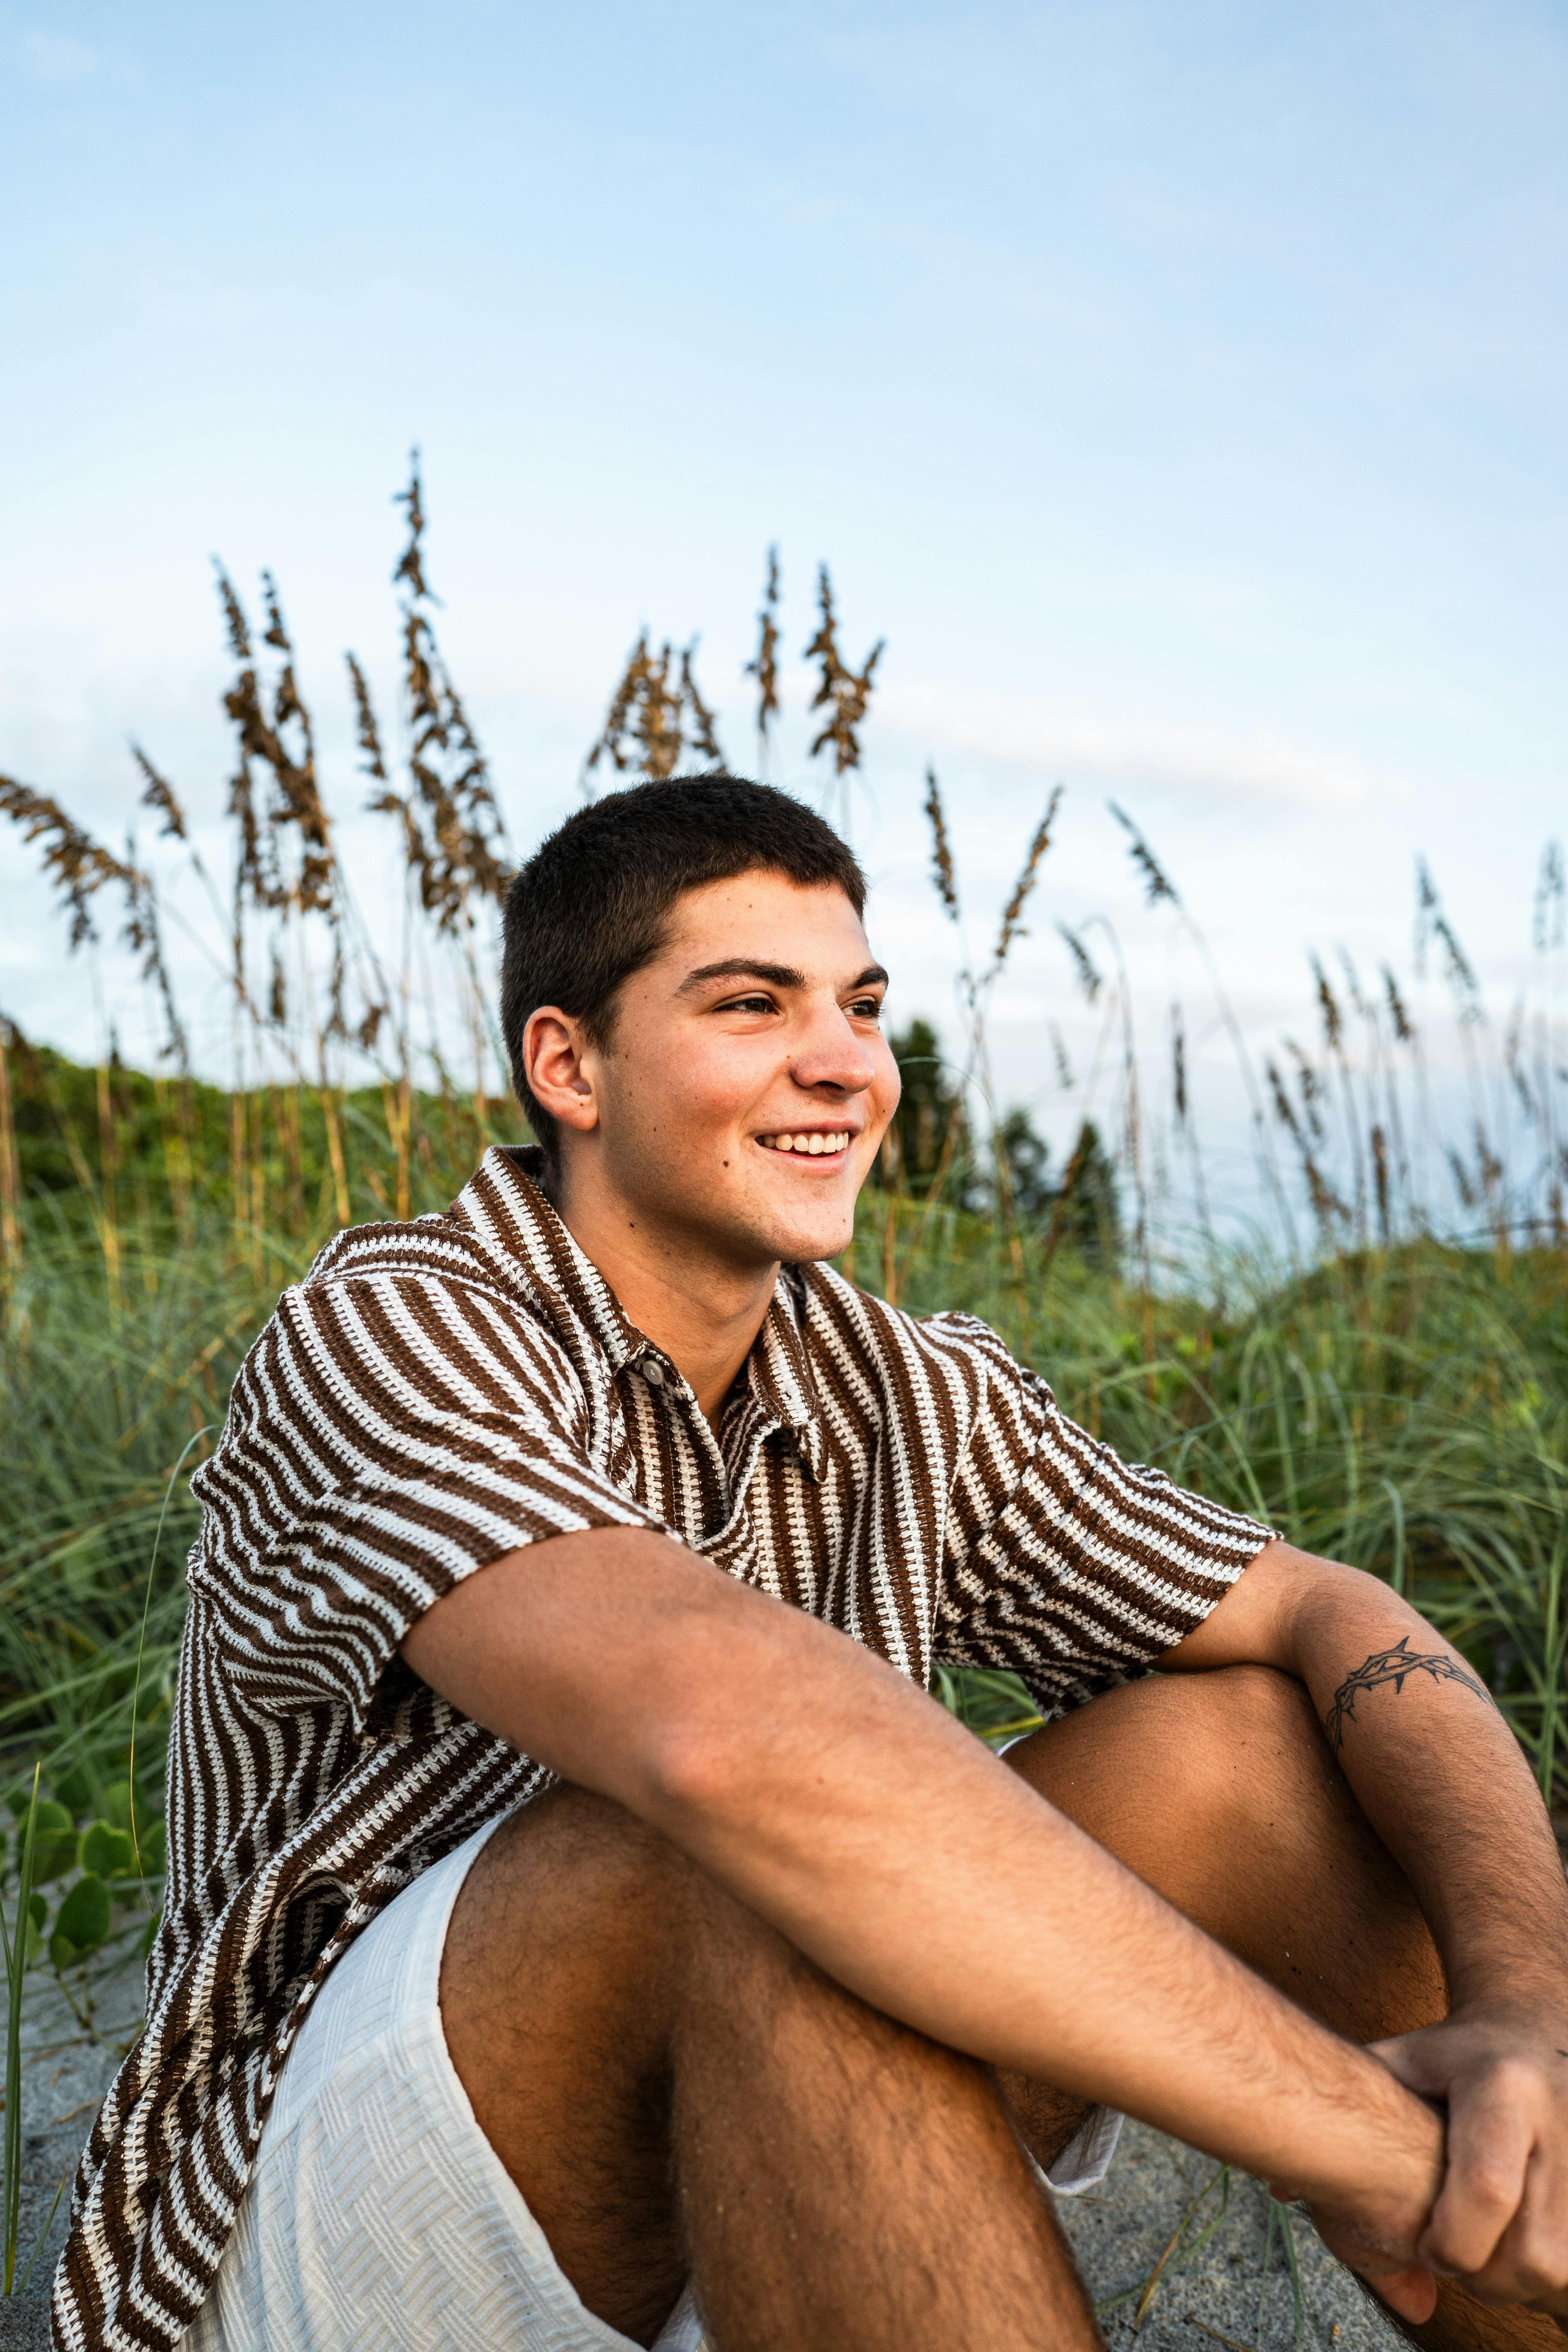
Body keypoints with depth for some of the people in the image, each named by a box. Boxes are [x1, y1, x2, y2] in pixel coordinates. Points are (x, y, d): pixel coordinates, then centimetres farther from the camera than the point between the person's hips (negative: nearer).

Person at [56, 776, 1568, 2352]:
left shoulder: (913, 1403, -1)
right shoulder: (381, 1336, -21)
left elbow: (1340, 1622, -5)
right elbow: (725, 1728, -39)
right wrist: (1383, 2146, -36)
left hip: (731, 2220, 6)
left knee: (1240, 1741, -11)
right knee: (775, 1852, -36)